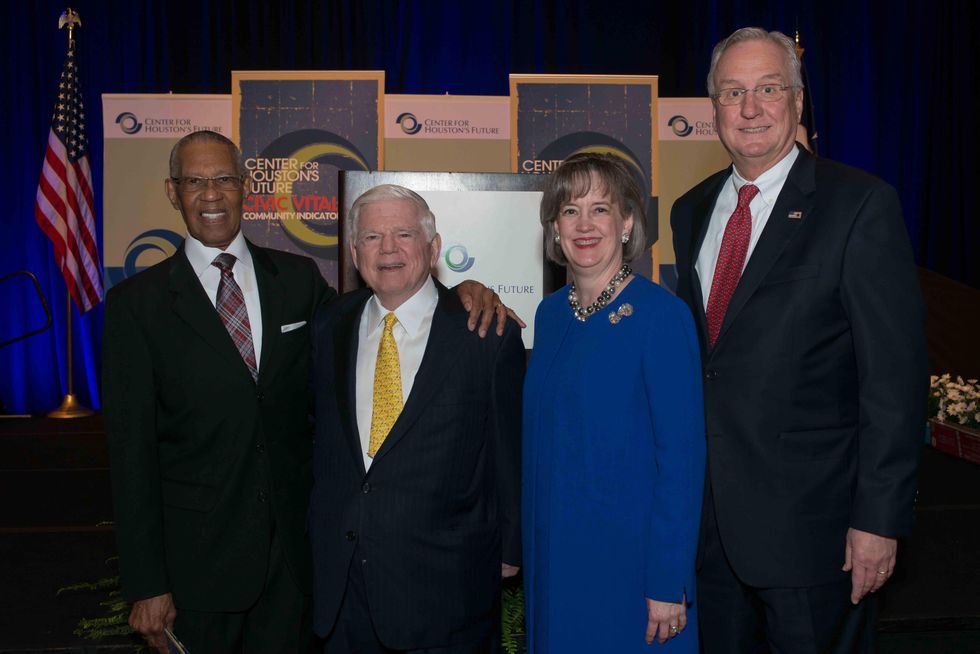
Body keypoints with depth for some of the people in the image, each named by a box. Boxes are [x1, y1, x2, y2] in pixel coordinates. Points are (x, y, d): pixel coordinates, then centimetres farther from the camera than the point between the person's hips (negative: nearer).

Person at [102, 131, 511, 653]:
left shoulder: (298, 278, 4)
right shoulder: (137, 303, -4)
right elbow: (132, 450, -6)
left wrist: (459, 291, -4)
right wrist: (145, 585, -8)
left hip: (292, 548, 3)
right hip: (196, 554, -2)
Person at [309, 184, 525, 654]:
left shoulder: (489, 335, -8)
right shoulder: (328, 328, 5)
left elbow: (511, 454, -3)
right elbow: (320, 429, 13)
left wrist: (511, 551, 2)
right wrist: (320, 535, 12)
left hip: (444, 580, -3)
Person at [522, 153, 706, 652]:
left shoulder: (662, 317, -15)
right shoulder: (550, 313, 4)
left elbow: (682, 457, -16)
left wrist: (668, 583, -17)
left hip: (630, 555, -6)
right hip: (553, 553, 6)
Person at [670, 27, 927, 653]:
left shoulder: (861, 204, -8)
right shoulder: (691, 211, 10)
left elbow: (895, 373, -11)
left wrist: (879, 518, -14)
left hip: (811, 521, -5)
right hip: (709, 518, 5)